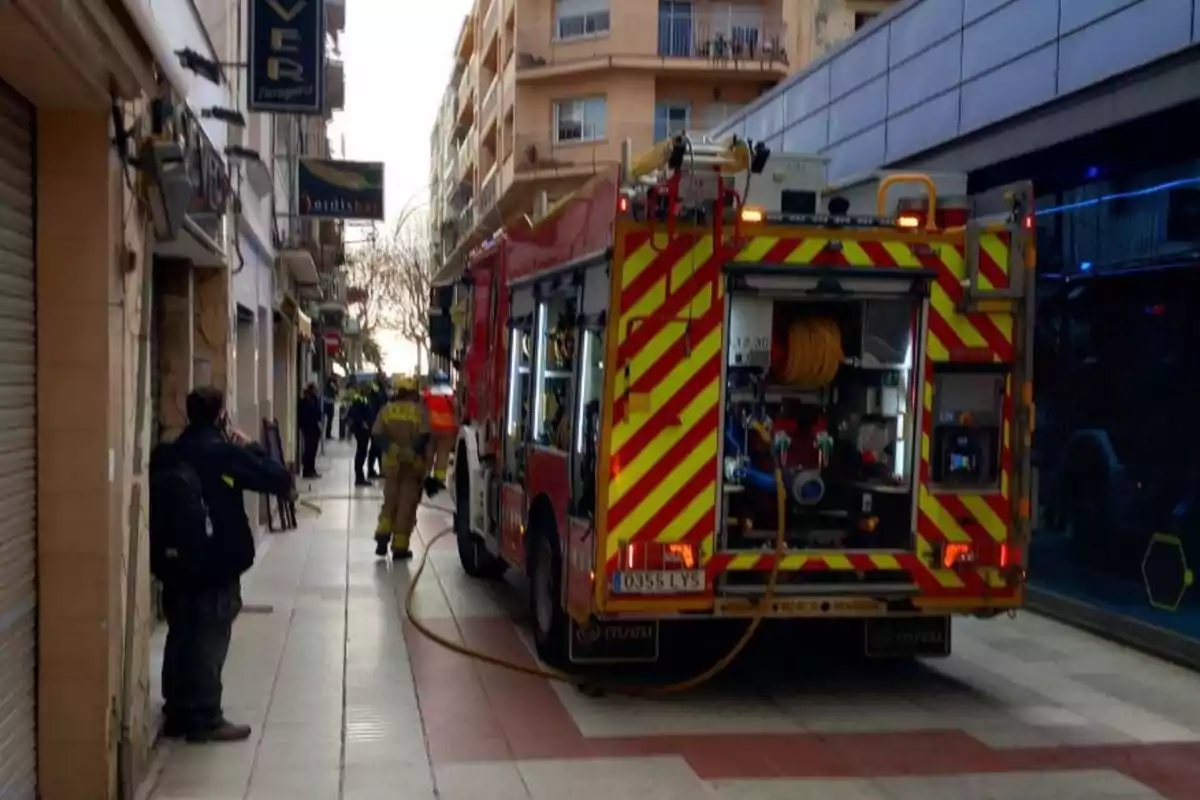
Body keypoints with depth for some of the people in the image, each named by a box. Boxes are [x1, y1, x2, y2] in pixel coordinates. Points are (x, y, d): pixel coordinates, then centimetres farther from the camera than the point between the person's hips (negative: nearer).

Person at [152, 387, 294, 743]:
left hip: (174, 562, 7)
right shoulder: (223, 452, -14)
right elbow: (279, 479, -14)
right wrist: (249, 446, -1)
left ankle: (177, 712, 23)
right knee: (209, 640, 0)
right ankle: (205, 719, 4)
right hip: (217, 565, -7)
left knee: (180, 635, 15)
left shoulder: (166, 455, 6)